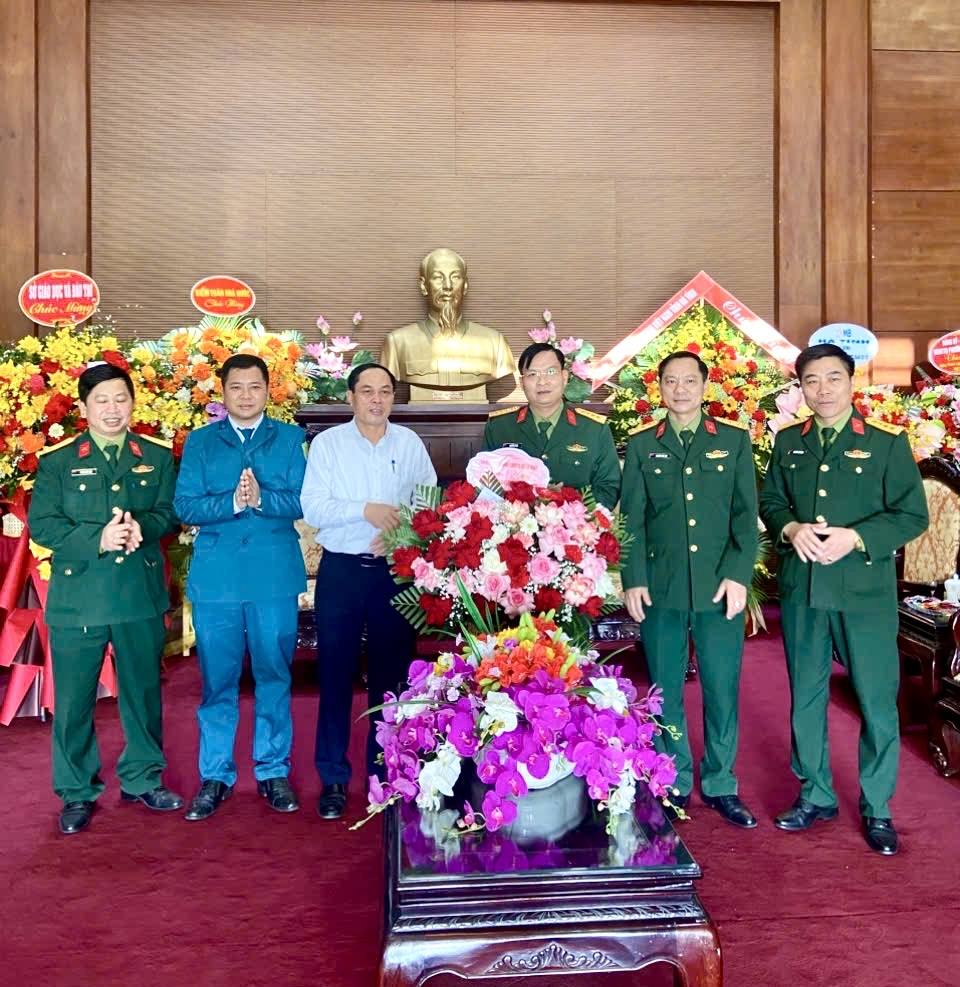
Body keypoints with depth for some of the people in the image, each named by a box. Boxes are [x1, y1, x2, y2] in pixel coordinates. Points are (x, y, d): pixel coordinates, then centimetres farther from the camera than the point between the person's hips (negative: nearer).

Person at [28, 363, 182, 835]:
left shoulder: (157, 455, 6)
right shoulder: (56, 460, 0)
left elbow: (169, 511, 2)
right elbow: (41, 524, -5)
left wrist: (141, 527, -19)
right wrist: (97, 539, -20)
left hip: (141, 593, 2)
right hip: (77, 596, -1)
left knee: (143, 691, 13)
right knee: (73, 700, 5)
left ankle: (142, 779, 30)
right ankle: (76, 793, 22)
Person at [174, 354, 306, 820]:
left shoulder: (291, 439, 7)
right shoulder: (199, 442, 9)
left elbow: (302, 501, -3)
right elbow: (185, 506, -1)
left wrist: (262, 498, -19)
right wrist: (233, 502, -17)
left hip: (275, 575, 0)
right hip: (216, 576, 1)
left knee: (274, 675, 8)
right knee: (218, 679, 7)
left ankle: (273, 771, 21)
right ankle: (215, 775, 20)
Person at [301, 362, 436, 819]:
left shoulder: (410, 443, 5)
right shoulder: (327, 443, 0)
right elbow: (312, 507, -8)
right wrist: (365, 510, -19)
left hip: (396, 571, 2)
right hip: (341, 570, -1)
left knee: (391, 672, 10)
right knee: (335, 673, 4)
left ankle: (386, 771, 24)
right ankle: (333, 777, 17)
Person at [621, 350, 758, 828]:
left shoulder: (734, 440, 6)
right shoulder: (641, 444, 7)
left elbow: (746, 515, 2)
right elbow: (632, 518, 4)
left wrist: (738, 575, -8)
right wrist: (633, 578, -5)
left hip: (720, 590, 0)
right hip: (660, 591, 1)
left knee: (722, 689, 6)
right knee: (665, 691, 9)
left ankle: (720, 786, 23)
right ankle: (673, 783, 24)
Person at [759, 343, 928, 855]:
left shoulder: (888, 442, -2)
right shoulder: (788, 442, 9)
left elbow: (912, 514, -5)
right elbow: (770, 501, 14)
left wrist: (856, 538, -18)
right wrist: (790, 528, -8)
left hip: (866, 590, -3)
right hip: (801, 588, 4)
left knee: (877, 698, 3)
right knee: (805, 694, 12)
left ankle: (877, 808, 21)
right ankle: (816, 794, 29)